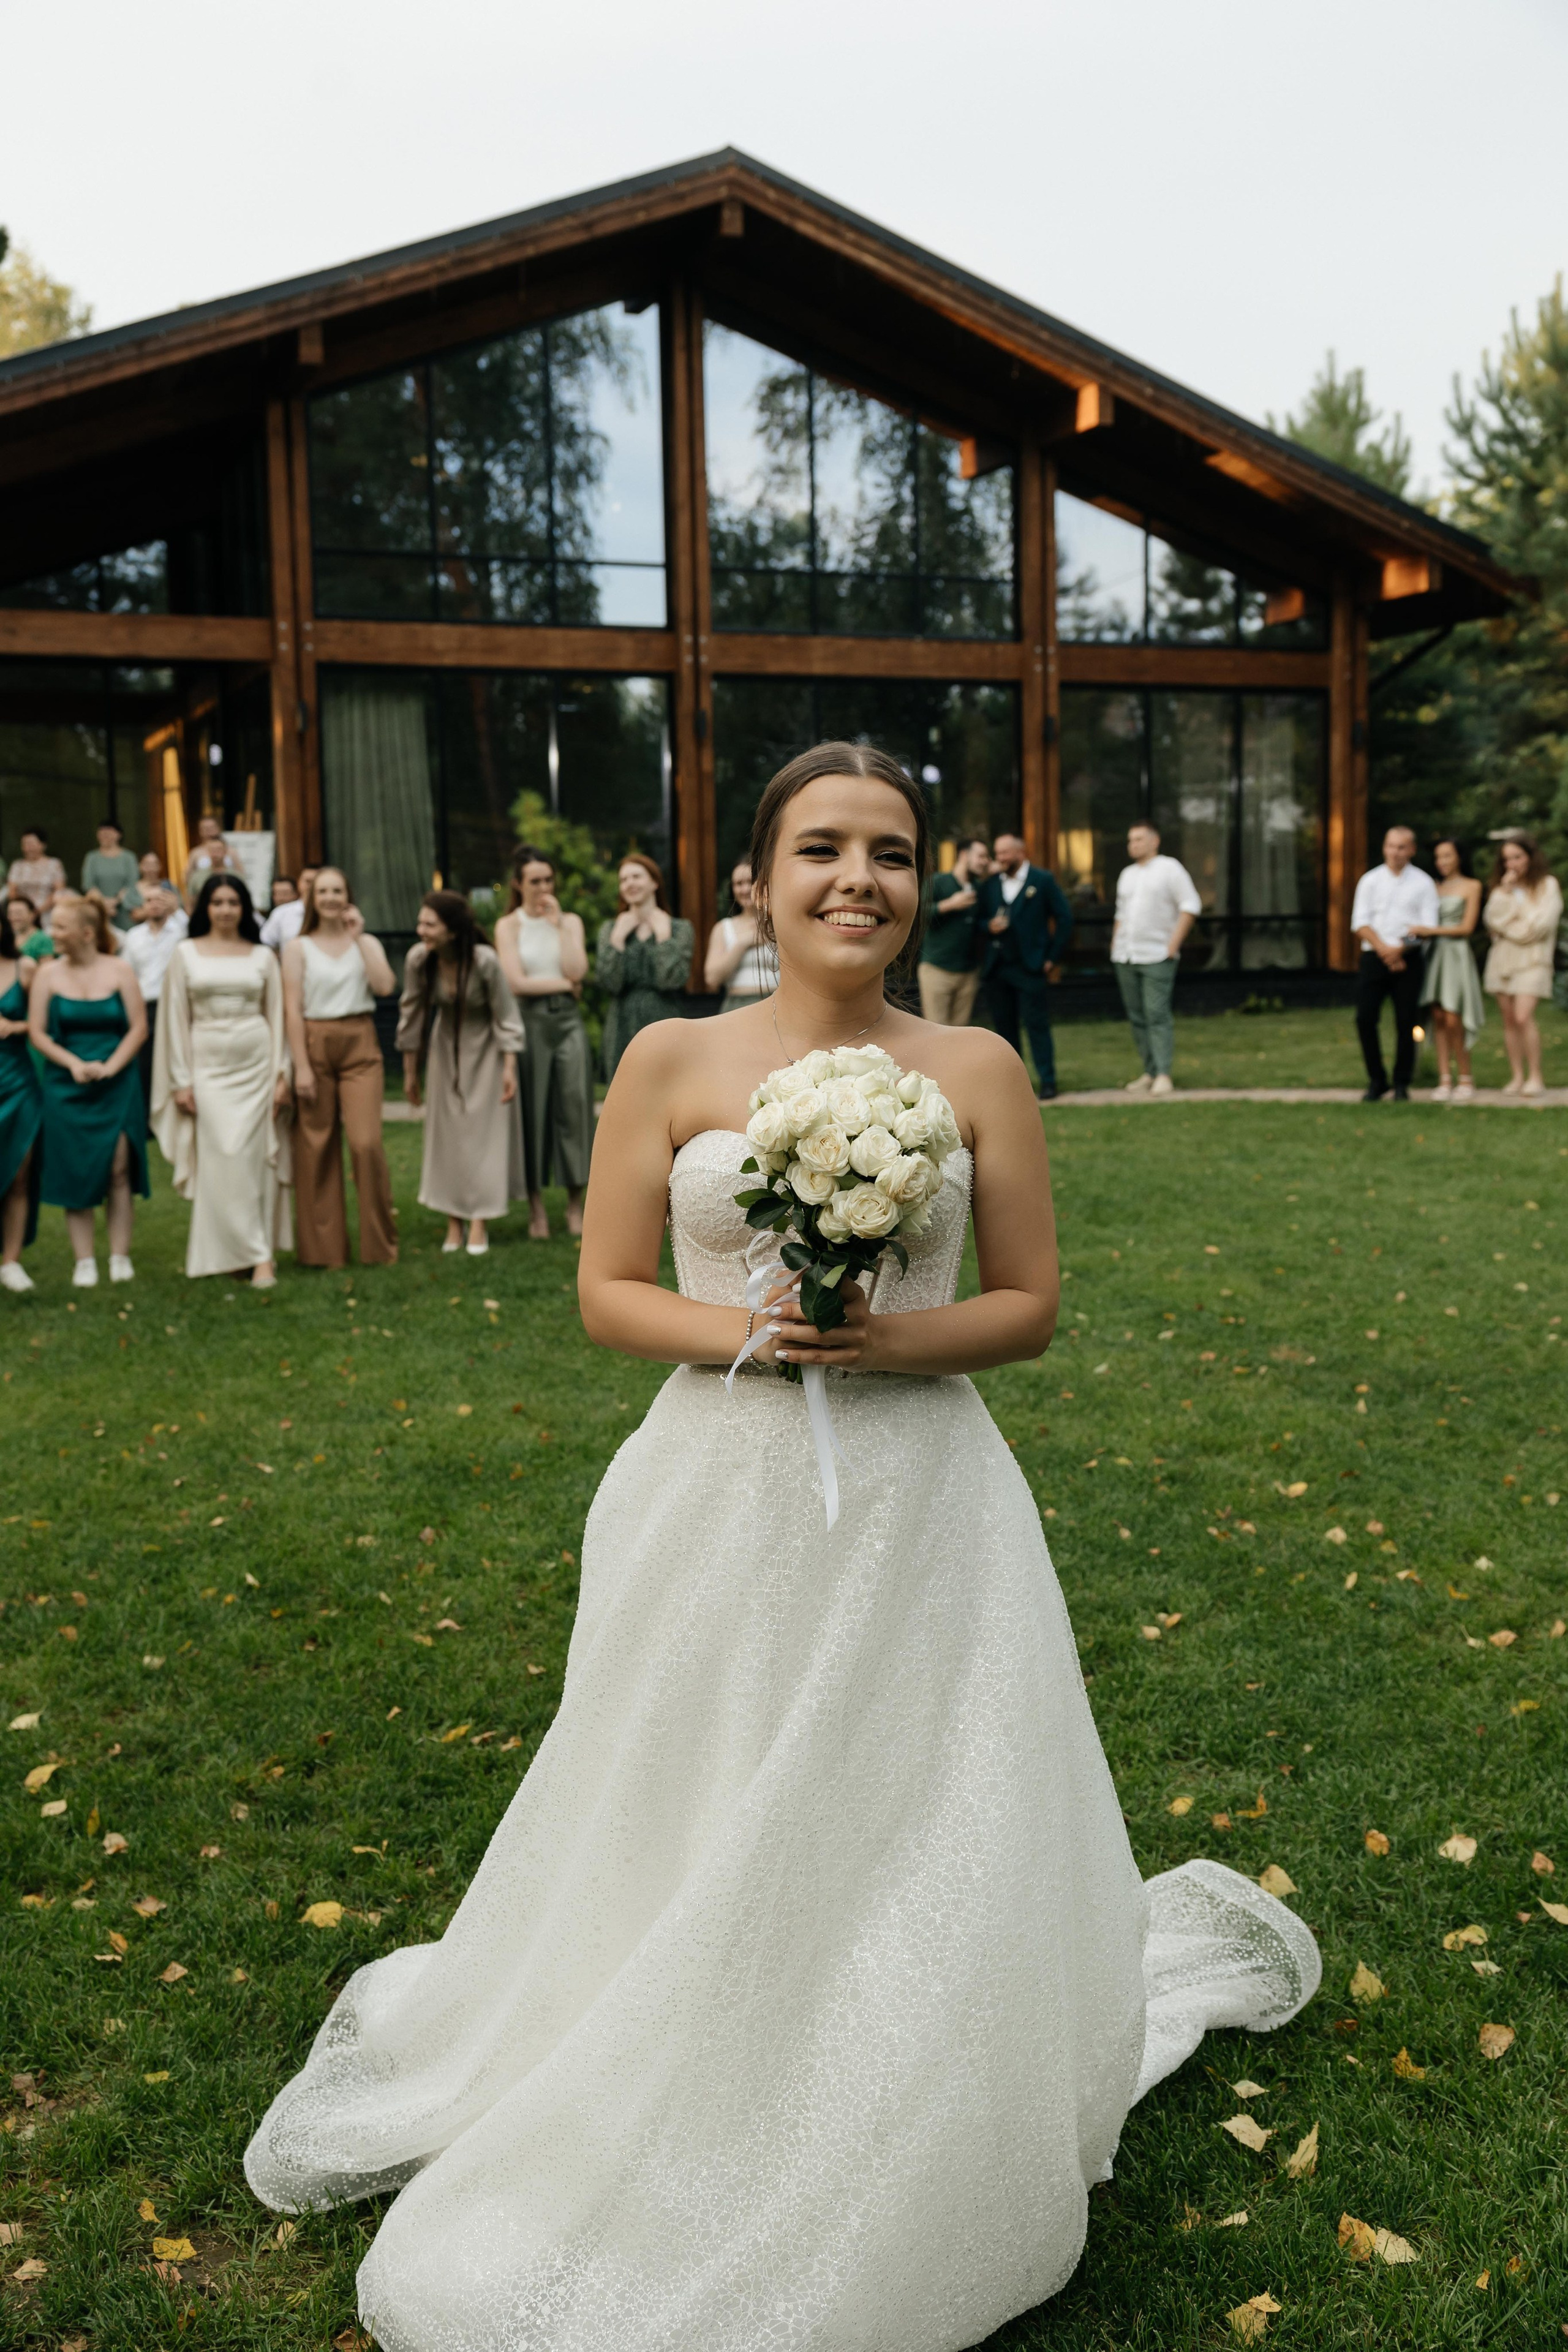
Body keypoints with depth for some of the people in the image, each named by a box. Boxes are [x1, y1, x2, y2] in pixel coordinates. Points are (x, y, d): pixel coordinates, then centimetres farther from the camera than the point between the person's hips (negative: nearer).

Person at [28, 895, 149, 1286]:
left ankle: (120, 1257, 4)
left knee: (118, 1171, -3)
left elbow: (139, 1027, -2)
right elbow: (36, 1033, 1)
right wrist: (73, 1064, -12)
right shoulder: (48, 973, 2)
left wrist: (110, 1066, -13)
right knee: (76, 1175, 2)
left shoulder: (118, 970, 0)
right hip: (66, 1088, 1)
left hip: (118, 1084, -1)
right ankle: (84, 1261, 7)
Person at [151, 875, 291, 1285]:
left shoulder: (262, 956, 7)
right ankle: (256, 1252, 0)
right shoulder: (186, 954, 5)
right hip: (208, 1063, 0)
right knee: (220, 1157, -6)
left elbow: (276, 1017, 8)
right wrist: (181, 1081, -1)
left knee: (252, 1157, -2)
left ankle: (257, 1252, 4)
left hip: (255, 1063, 0)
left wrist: (282, 1074, 2)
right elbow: (176, 1019, 4)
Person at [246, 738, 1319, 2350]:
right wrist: (741, 1332, -15)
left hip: (916, 1513, 0)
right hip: (722, 1506, 0)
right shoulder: (672, 1063, 0)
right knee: (697, 1855, 9)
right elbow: (607, 1295, 3)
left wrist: (889, 1337, -15)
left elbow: (1030, 1308, 3)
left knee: (906, 1851, 6)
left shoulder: (976, 1070, 1)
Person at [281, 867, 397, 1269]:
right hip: (314, 1044, 0)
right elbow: (292, 1009, -1)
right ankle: (322, 1247, 11)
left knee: (367, 1143, -9)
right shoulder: (298, 948, 5)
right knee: (316, 1147, 1)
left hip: (359, 1044, 0)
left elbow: (385, 986, -9)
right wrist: (301, 1066, -9)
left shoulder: (367, 943, 10)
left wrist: (359, 937, -6)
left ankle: (380, 1243, 3)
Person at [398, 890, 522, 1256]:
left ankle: (479, 1224, 2)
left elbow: (505, 1016, -17)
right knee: (445, 1131, 3)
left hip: (485, 1050, -3)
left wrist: (510, 1068, -18)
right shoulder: (417, 959, -19)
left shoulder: (485, 961, -29)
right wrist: (410, 1072, -1)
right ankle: (454, 1223, 10)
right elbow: (411, 1015, -7)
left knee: (484, 1130, -3)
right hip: (445, 1048, 3)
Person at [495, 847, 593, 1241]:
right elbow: (516, 982, -8)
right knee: (532, 1111, -1)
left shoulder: (571, 922, 11)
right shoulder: (509, 925, 3)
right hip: (530, 1021, -2)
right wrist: (564, 983, -3)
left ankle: (575, 1204, 8)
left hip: (568, 1019, 2)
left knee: (574, 1106, 0)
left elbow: (577, 970, -5)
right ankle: (537, 1208, 6)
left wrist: (558, 923, -4)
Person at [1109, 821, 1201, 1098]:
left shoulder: (1170, 868, -2)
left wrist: (1174, 944, -12)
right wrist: (1115, 947, 13)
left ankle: (1164, 1075, -12)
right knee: (1136, 1018, 6)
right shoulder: (1127, 874, 17)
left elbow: (1191, 906, -7)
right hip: (1125, 958, 6)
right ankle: (1149, 1072, 11)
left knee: (1157, 1016, -12)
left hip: (1157, 957, -6)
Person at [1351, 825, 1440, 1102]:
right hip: (1374, 957, 1)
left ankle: (1402, 1085, 8)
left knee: (1406, 1023, -2)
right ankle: (1376, 1081, 6)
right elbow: (1360, 924, 3)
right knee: (1365, 1018, -7)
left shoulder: (1423, 884, 7)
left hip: (1408, 960, -1)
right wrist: (1384, 949, -10)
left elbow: (1428, 926, 0)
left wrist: (1400, 948, -14)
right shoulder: (1370, 881, 10)